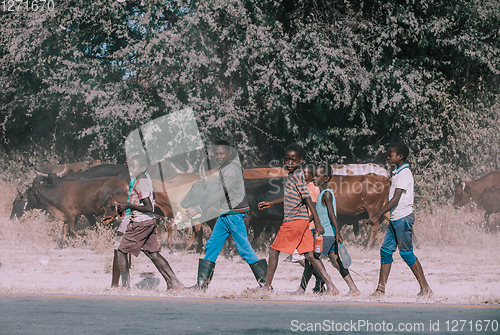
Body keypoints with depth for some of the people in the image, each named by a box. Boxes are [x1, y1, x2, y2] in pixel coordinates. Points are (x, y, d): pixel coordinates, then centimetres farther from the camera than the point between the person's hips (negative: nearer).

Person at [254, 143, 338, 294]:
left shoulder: (297, 176, -14)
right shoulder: (292, 175, 15)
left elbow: (308, 200, -19)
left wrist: (318, 223, -22)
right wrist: (271, 203, 39)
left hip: (293, 221, -9)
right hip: (302, 221, 9)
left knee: (274, 251, 4)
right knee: (309, 255, 5)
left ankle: (267, 286, 12)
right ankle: (331, 286, -2)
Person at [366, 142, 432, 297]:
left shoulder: (404, 174, -14)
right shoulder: (399, 172, 16)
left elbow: (396, 199, -20)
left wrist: (377, 216, -21)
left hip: (403, 217, -9)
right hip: (395, 218, 9)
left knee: (406, 253, -6)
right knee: (386, 250, 5)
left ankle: (425, 288, -1)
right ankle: (381, 288, 6)